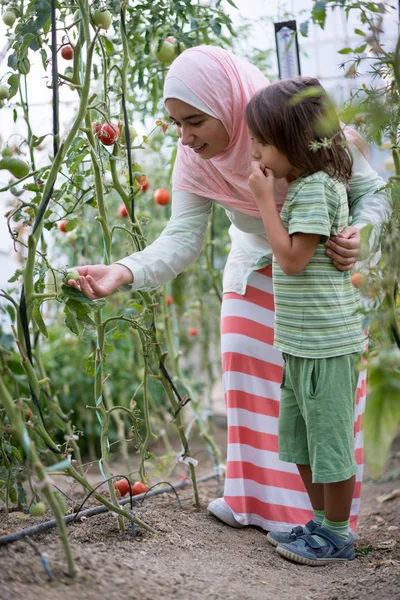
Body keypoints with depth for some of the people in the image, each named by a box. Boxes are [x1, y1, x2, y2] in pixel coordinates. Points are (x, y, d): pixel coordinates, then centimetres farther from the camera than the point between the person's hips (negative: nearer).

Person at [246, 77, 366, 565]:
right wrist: (271, 197, 6)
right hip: (300, 341, 10)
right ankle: (321, 522, 32)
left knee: (330, 438, 3)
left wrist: (266, 198, -15)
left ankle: (336, 537, 17)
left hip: (326, 342, -10)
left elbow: (293, 257, -22)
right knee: (299, 438, 18)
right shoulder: (305, 184, 12)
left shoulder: (316, 187, -17)